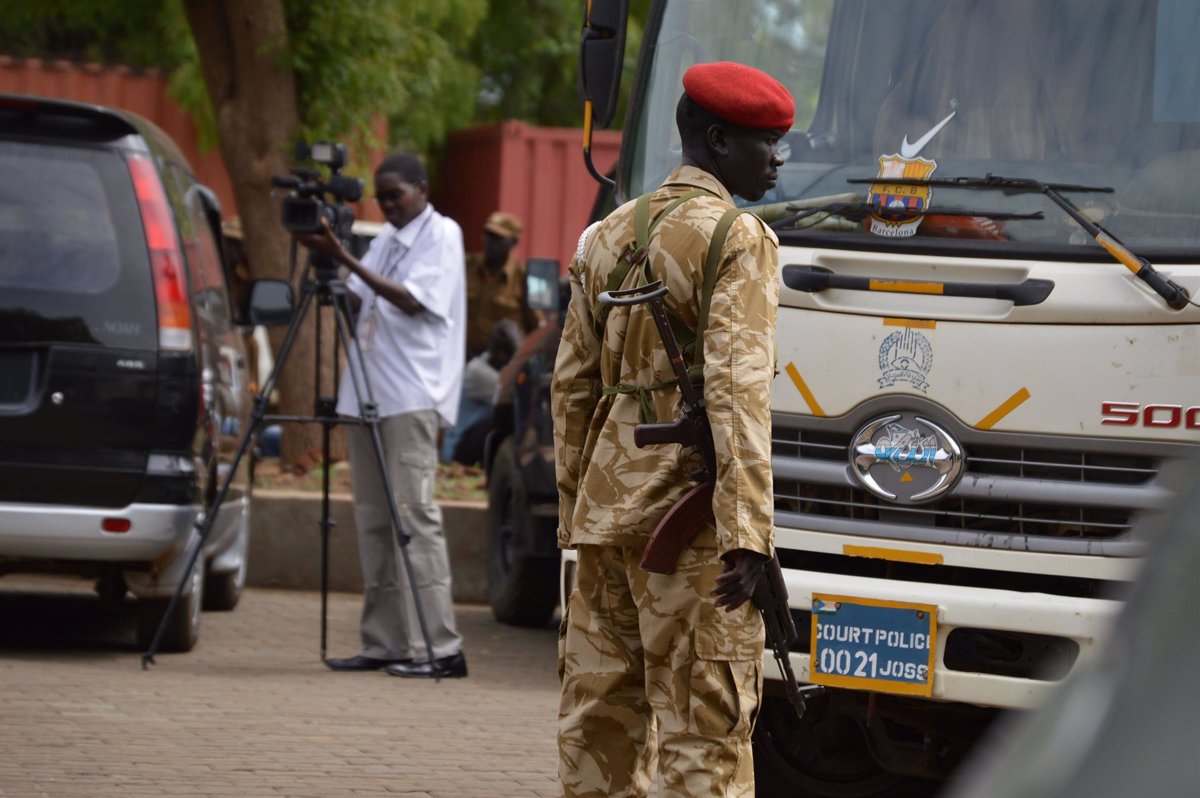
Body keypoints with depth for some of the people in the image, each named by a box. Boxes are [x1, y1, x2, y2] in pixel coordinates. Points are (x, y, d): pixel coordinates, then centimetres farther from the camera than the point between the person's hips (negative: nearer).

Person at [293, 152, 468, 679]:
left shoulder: (441, 234, -3)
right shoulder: (387, 240, 20)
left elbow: (412, 300, -15)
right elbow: (358, 301, 17)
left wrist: (347, 260, -20)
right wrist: (327, 261, 1)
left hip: (413, 396, -8)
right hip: (368, 394, 8)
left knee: (415, 516, -12)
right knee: (372, 519, 7)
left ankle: (438, 647, -13)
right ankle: (384, 644, 10)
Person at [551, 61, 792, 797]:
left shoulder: (609, 236, 15)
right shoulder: (738, 241, -9)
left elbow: (573, 385, 16)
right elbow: (735, 387, -18)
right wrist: (747, 530, -21)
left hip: (606, 507, 8)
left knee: (600, 711, 12)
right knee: (704, 722, -6)